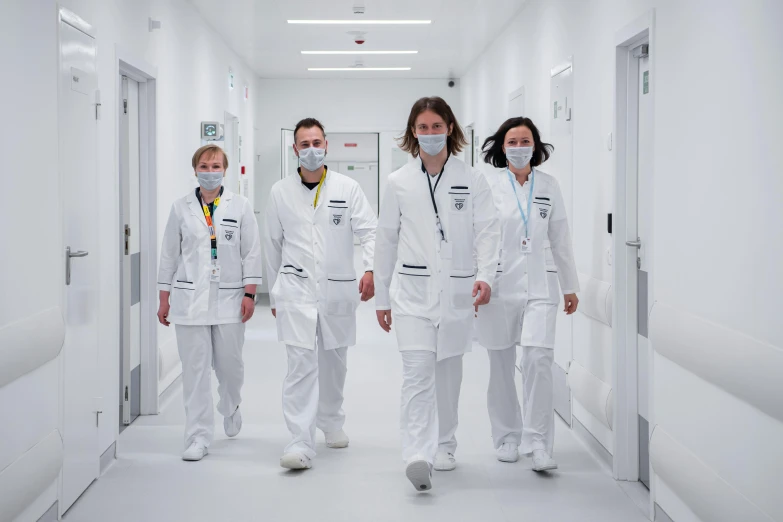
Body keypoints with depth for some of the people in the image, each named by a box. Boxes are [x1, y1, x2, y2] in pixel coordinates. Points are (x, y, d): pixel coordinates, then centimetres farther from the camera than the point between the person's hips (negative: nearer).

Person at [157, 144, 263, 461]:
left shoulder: (240, 207, 2)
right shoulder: (181, 208, 4)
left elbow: (251, 252, 2)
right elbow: (169, 254, 7)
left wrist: (249, 294, -5)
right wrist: (164, 300, 5)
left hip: (229, 298, 0)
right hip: (190, 298, 0)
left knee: (229, 364, 8)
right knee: (195, 369, -1)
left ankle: (230, 407, 40)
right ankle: (198, 438, 5)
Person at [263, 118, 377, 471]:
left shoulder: (348, 188, -1)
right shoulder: (281, 192, 3)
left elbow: (369, 231, -6)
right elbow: (273, 245, 11)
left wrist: (371, 269, -24)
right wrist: (274, 292, 14)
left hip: (337, 289, 1)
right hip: (296, 288, -1)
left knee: (334, 361, 16)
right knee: (301, 362, -12)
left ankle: (331, 422, 38)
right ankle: (301, 442, -14)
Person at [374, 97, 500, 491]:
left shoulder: (472, 181, 3)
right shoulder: (399, 182, 5)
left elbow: (487, 232, -3)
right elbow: (386, 240, 10)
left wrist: (486, 276, -20)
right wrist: (381, 297, 10)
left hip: (456, 291, 1)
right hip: (413, 288, -1)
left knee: (448, 370, 12)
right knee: (418, 368, -15)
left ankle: (444, 446, 28)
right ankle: (418, 455, -23)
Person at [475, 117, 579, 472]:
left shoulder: (549, 186, 8)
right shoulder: (488, 185, -2)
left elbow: (560, 240, 13)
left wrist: (570, 287, 15)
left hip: (539, 286, 1)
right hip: (498, 285, -1)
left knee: (539, 359, -13)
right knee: (501, 366, 8)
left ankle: (538, 443, -7)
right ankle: (507, 438, 23)